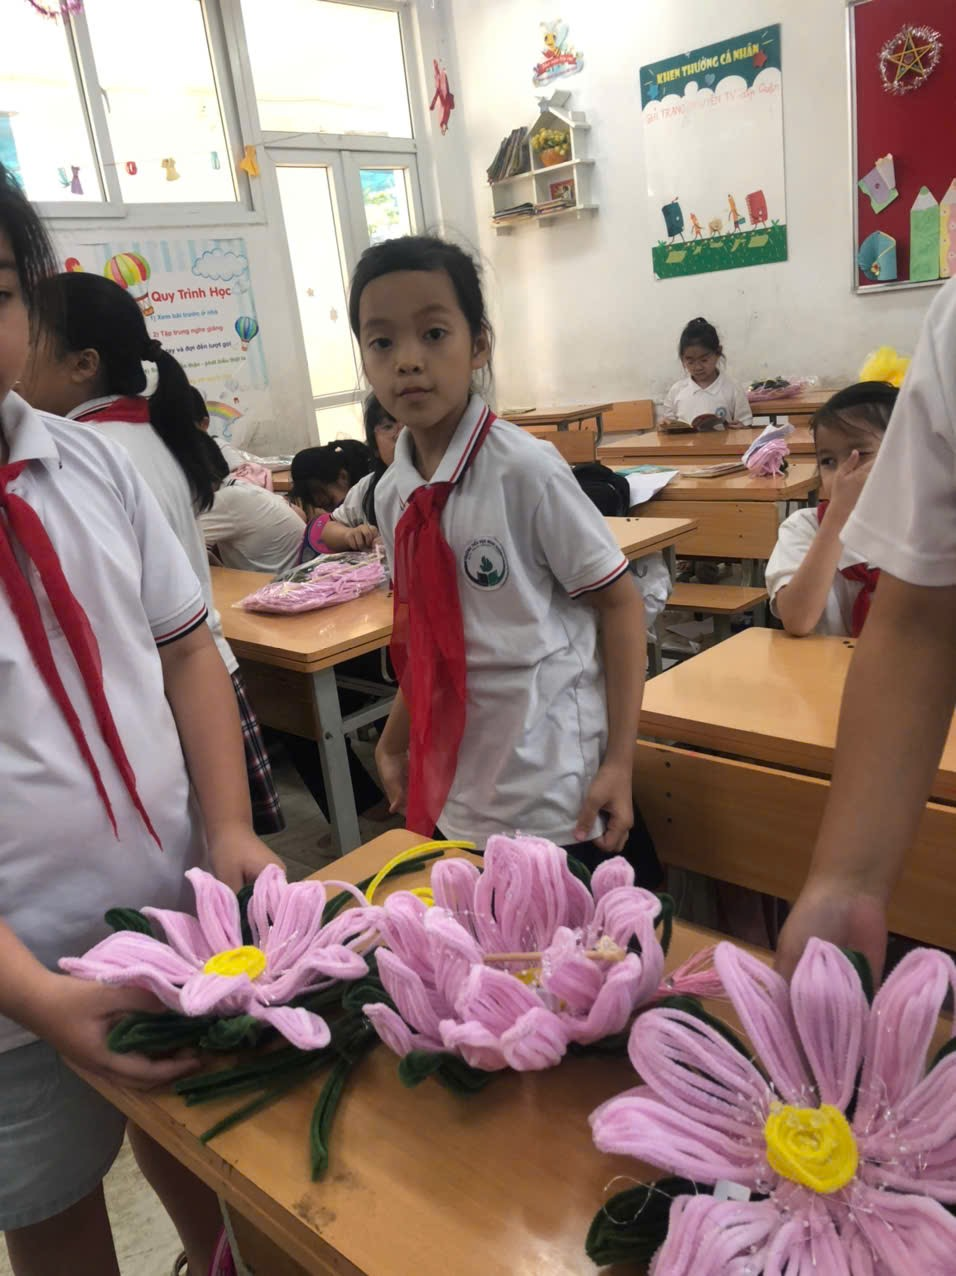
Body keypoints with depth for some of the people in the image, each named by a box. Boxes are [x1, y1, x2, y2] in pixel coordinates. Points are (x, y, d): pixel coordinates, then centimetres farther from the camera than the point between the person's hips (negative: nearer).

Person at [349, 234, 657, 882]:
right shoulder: (392, 494, 0)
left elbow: (619, 601, -12)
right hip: (457, 795, 6)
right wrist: (397, 739, 12)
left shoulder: (526, 470, -17)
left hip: (557, 798, -5)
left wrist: (620, 761, -15)